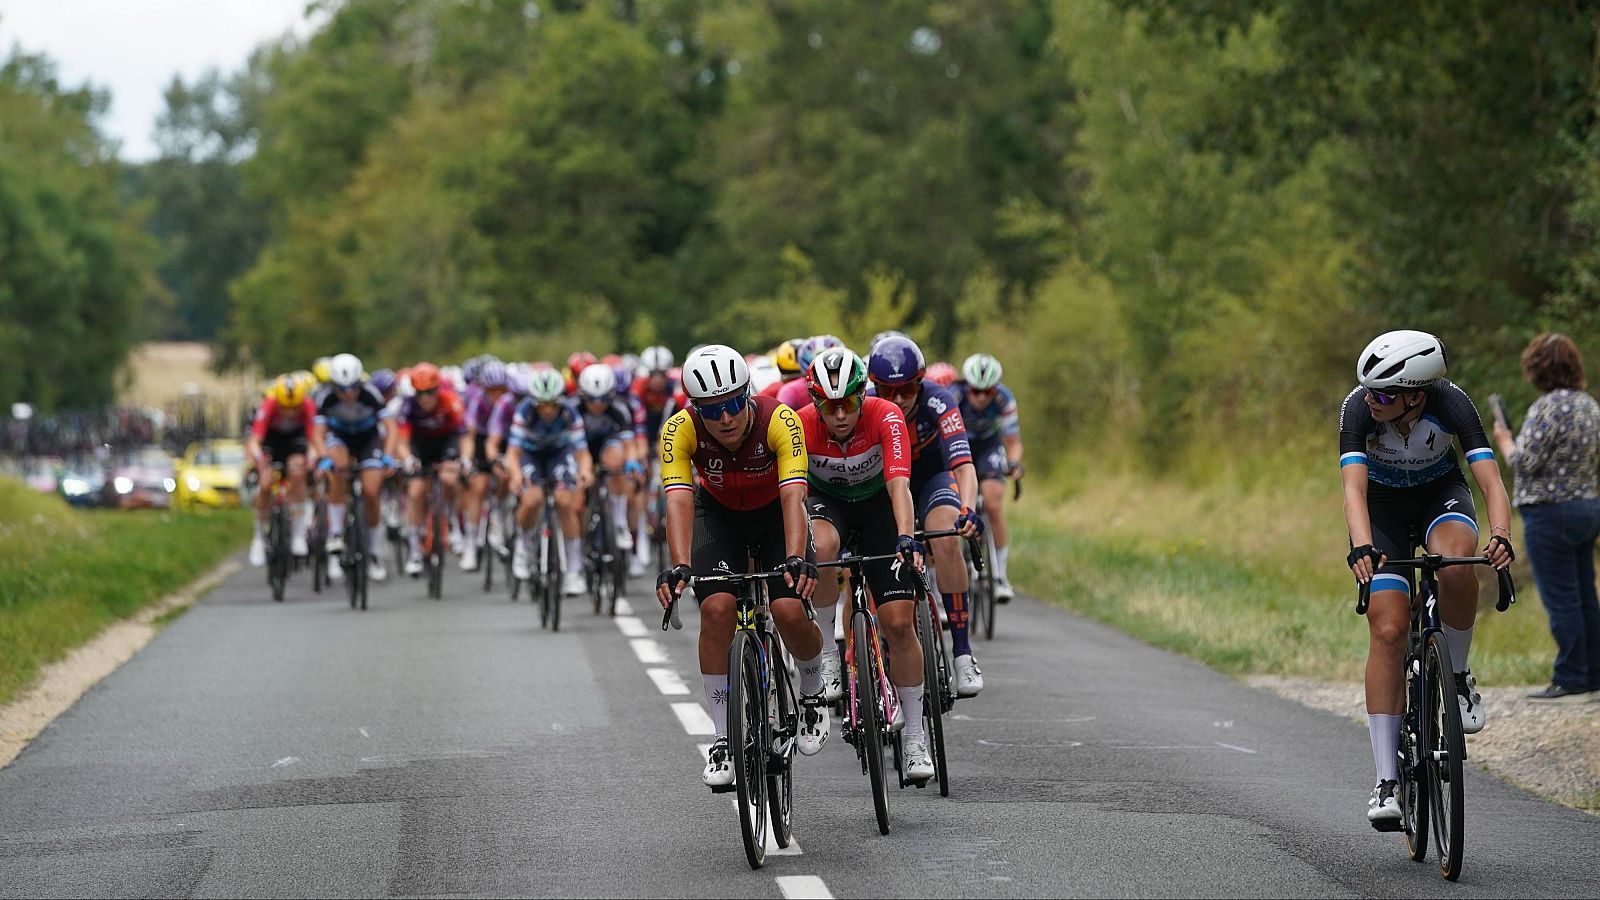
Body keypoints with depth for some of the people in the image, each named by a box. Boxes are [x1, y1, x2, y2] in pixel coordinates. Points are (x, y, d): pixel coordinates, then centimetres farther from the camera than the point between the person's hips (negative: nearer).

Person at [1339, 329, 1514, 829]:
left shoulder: (1452, 404, -30)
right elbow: (1353, 487, -39)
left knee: (1454, 564, -36)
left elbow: (1490, 479, -37)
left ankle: (1458, 676, -9)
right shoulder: (1359, 407, -30)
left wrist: (1500, 537, -56)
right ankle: (1386, 780, -12)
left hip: (1441, 494, 0)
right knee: (1388, 630, -15)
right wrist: (1361, 548, -57)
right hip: (1383, 505, 0)